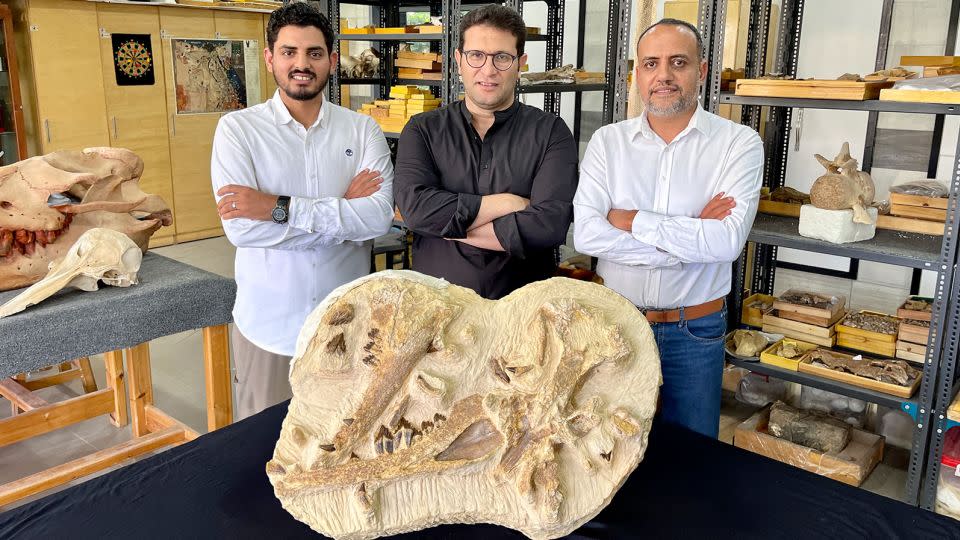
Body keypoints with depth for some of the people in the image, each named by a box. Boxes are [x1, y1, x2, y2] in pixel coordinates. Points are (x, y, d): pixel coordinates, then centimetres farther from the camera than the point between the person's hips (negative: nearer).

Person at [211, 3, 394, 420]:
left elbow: (379, 216, -16)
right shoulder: (238, 128, -4)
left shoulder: (363, 130, -1)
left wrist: (280, 208, -21)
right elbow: (240, 227, -17)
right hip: (268, 324, -1)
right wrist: (343, 212, -15)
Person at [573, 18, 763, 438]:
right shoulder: (607, 141, -3)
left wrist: (632, 221, -18)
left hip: (696, 332, -1)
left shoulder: (739, 143, -8)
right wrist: (691, 239, -18)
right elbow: (586, 234, -16)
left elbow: (728, 240, -21)